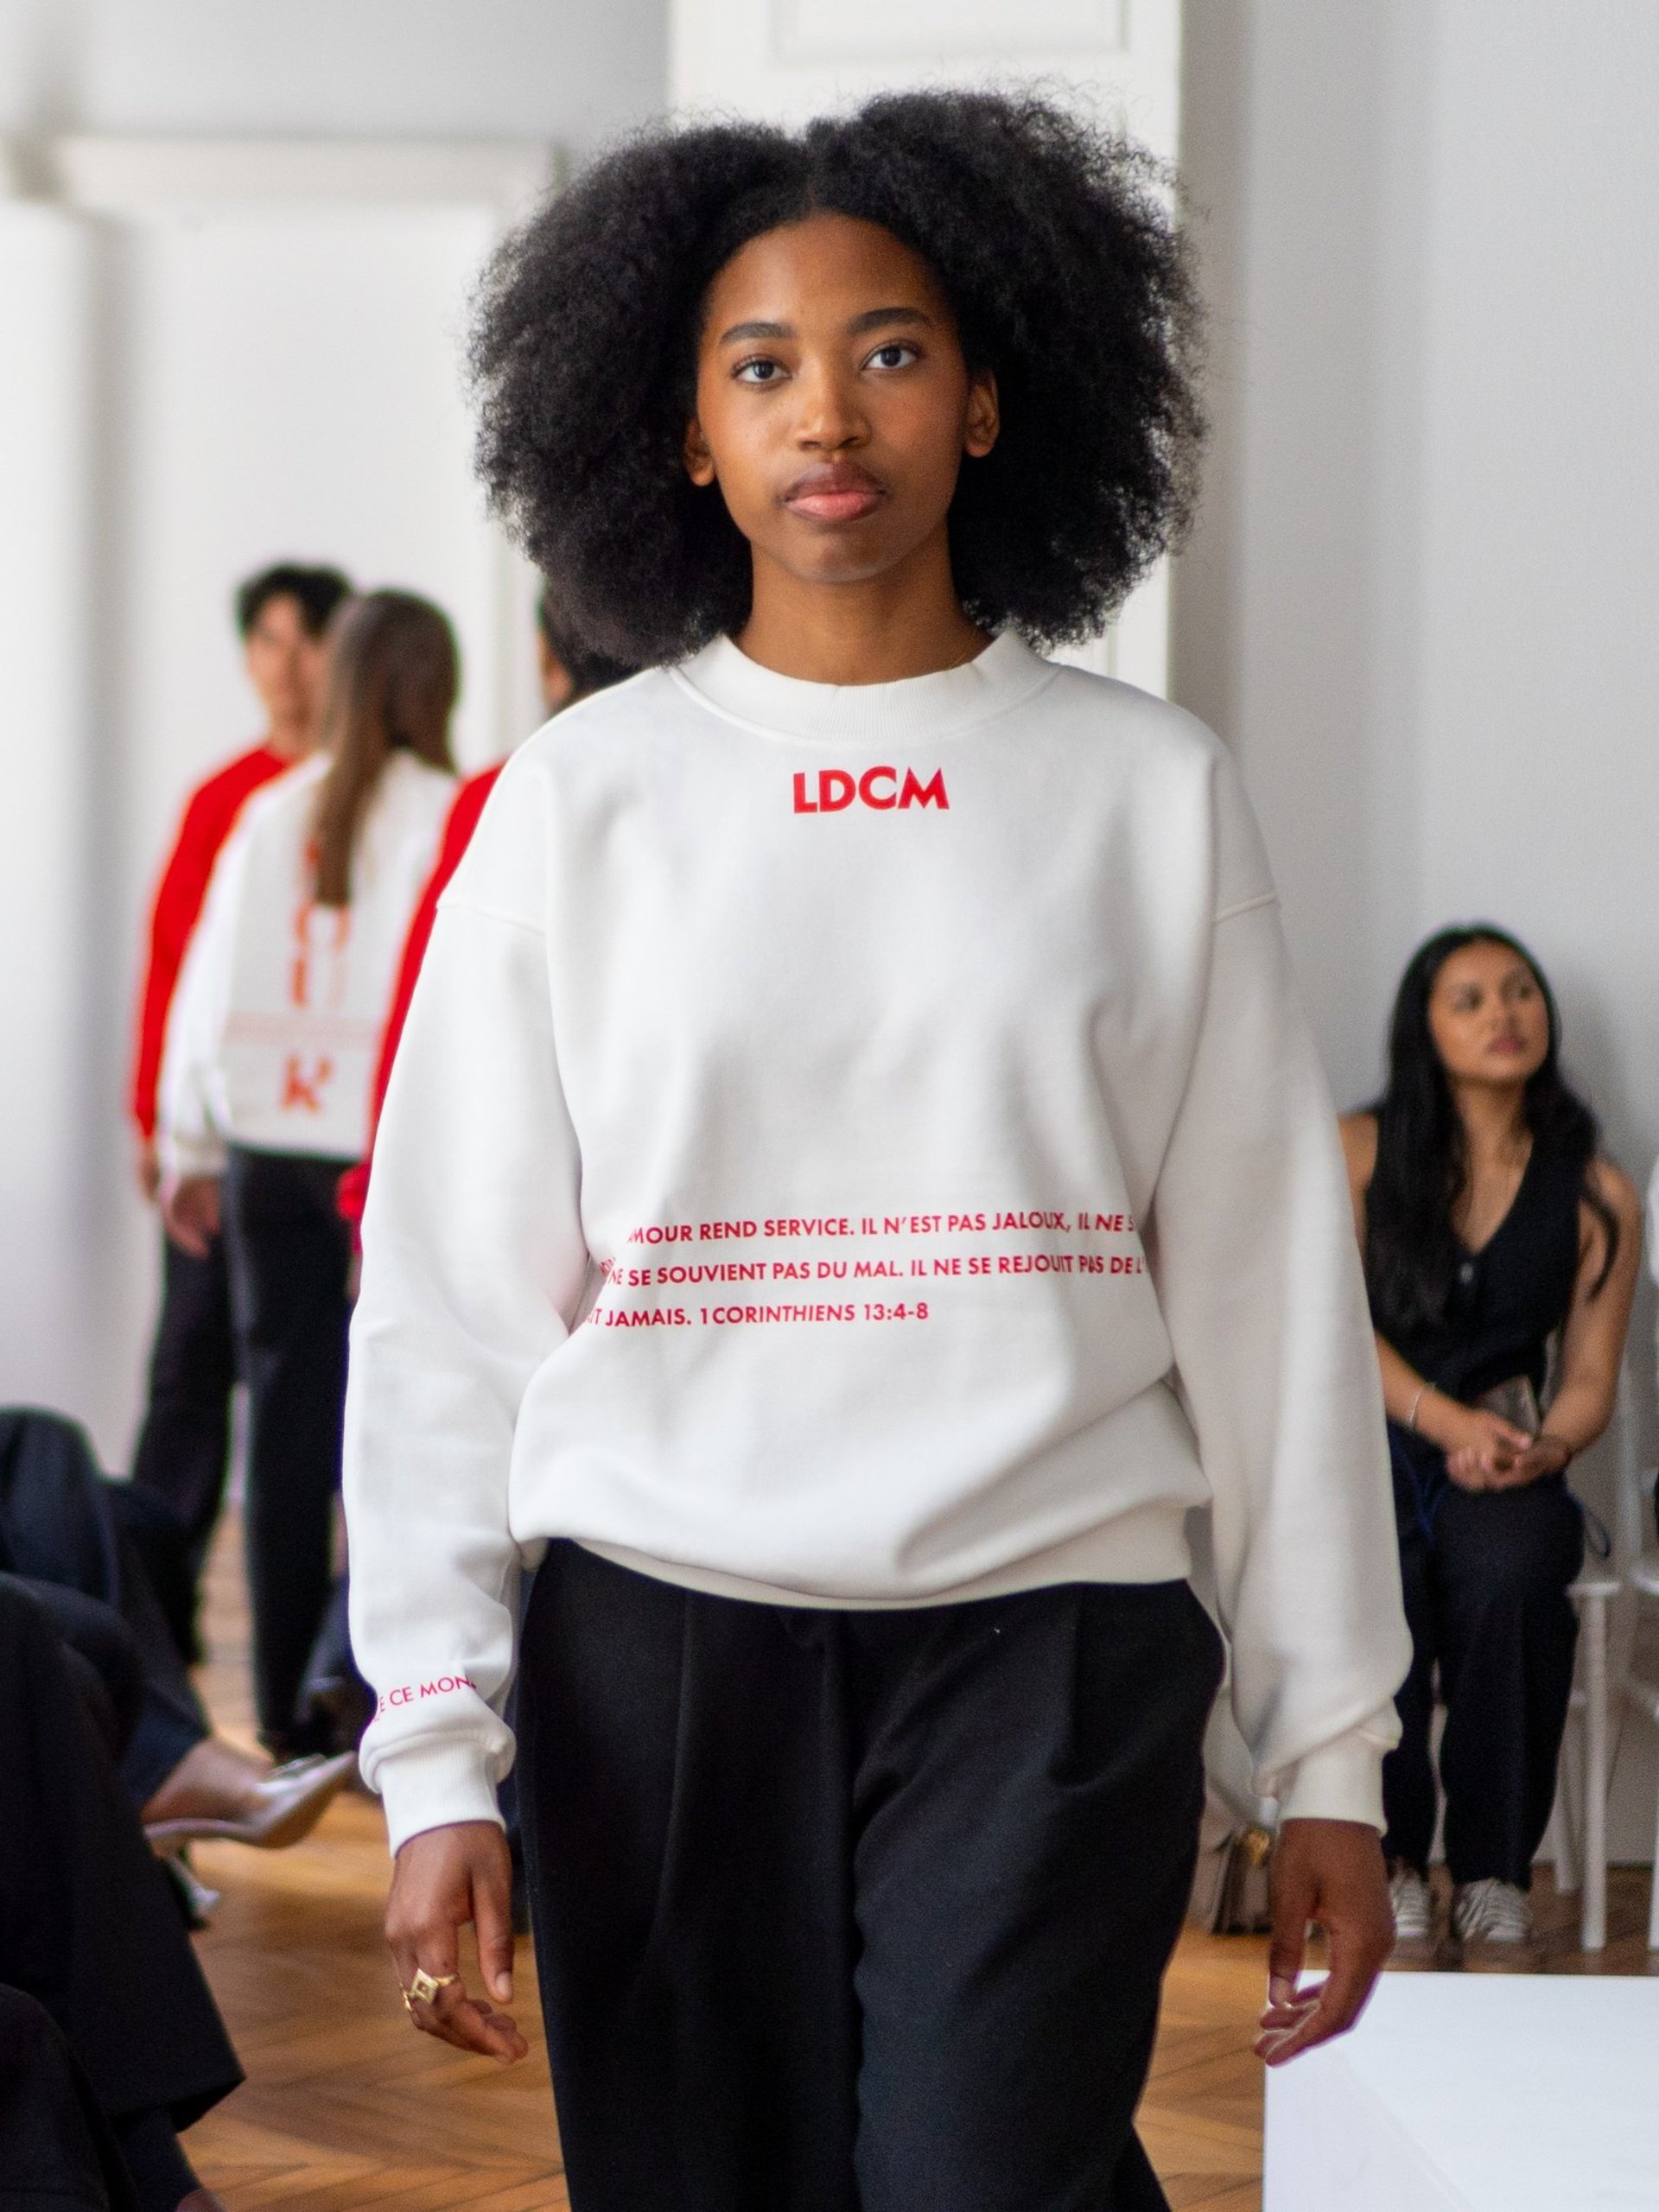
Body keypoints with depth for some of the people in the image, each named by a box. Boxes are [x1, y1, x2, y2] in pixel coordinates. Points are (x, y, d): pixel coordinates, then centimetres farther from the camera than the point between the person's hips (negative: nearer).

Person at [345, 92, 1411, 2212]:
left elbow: (1271, 1296, 5)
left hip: (1049, 1642, -1)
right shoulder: (576, 803, 4)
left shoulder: (1148, 793, 4)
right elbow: (447, 1306, 3)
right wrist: (434, 1762, -4)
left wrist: (1330, 1754, 3)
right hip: (657, 1655, 1)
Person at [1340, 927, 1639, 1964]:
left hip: (1506, 1460, 1)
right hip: (1367, 1440, -1)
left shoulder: (1597, 1197, 11)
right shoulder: (1363, 1152, 7)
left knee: (1509, 1579, -35)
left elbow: (1590, 1378, 9)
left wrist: (1541, 1448, -15)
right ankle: (1392, 1867, -20)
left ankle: (1494, 1879, -23)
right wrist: (1445, 1417, -17)